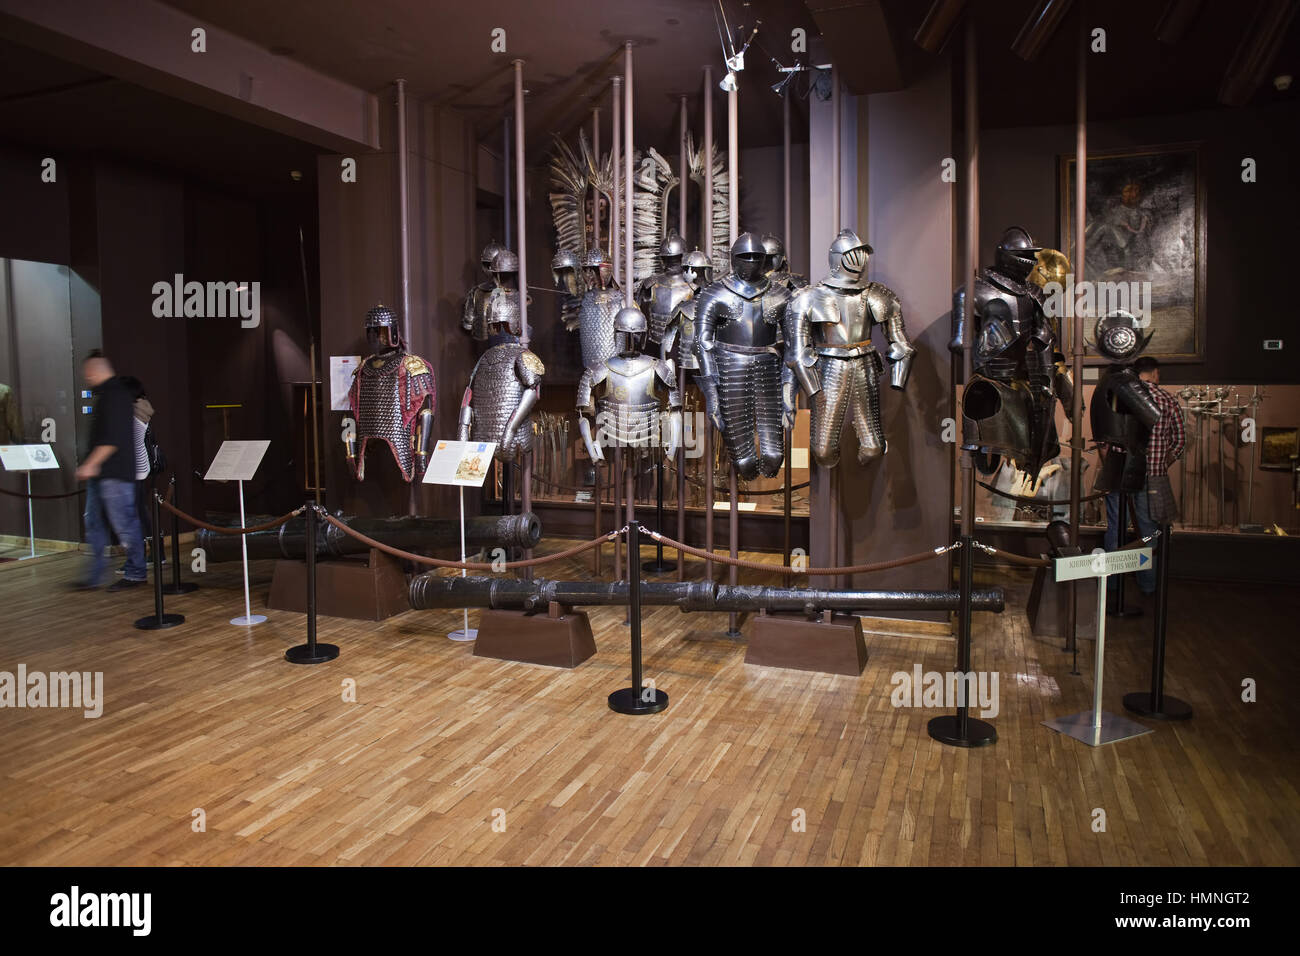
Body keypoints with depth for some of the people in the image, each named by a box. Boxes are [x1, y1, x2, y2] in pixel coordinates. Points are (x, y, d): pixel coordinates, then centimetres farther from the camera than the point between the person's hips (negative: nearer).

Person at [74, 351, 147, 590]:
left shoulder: (116, 395, -14)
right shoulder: (106, 394, 19)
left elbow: (112, 439, -22)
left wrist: (90, 464, -20)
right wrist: (91, 466, 23)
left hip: (115, 474, -11)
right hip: (100, 473, 11)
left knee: (125, 523, -3)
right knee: (94, 524, 11)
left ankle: (136, 573, 6)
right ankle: (95, 575, 16)